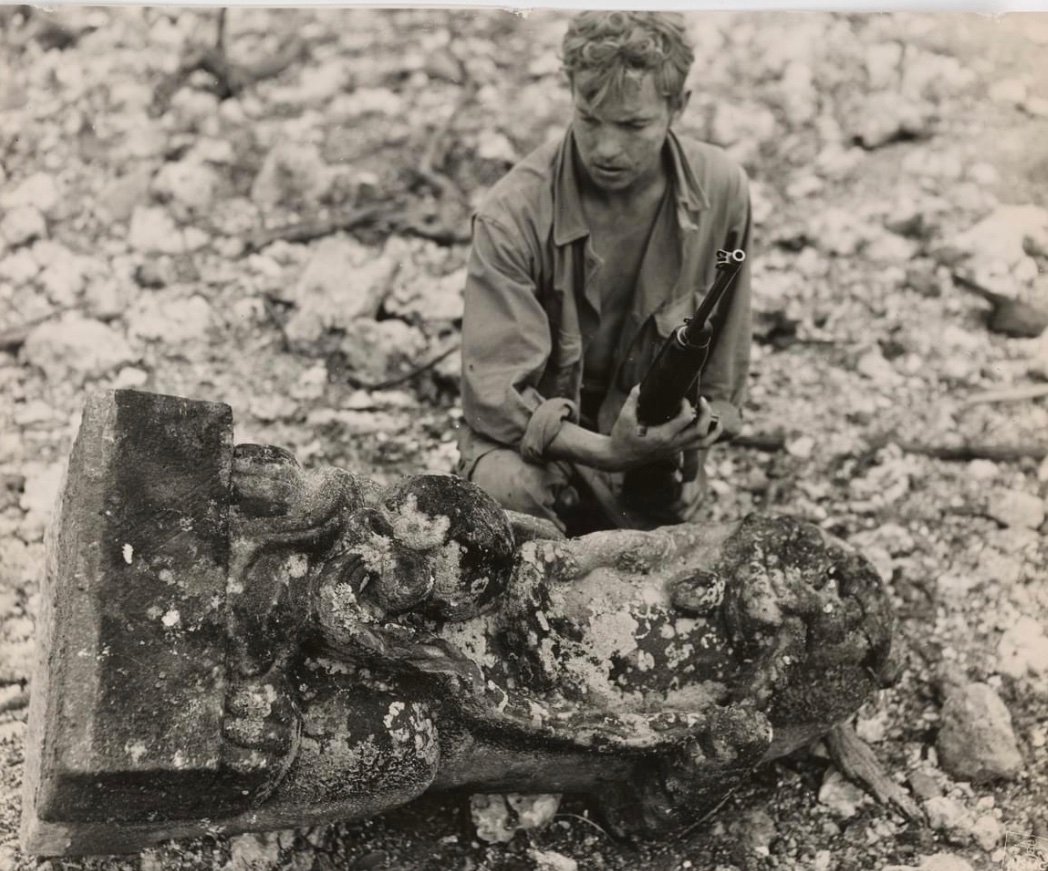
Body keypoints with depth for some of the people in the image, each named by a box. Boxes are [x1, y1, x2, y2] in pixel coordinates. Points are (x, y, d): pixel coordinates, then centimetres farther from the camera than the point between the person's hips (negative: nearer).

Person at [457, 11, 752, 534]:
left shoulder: (720, 191, -10)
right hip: (535, 445, -3)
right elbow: (496, 395, -23)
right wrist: (606, 451, -35)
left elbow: (723, 373, 2)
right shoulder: (513, 215, -22)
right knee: (509, 489, -33)